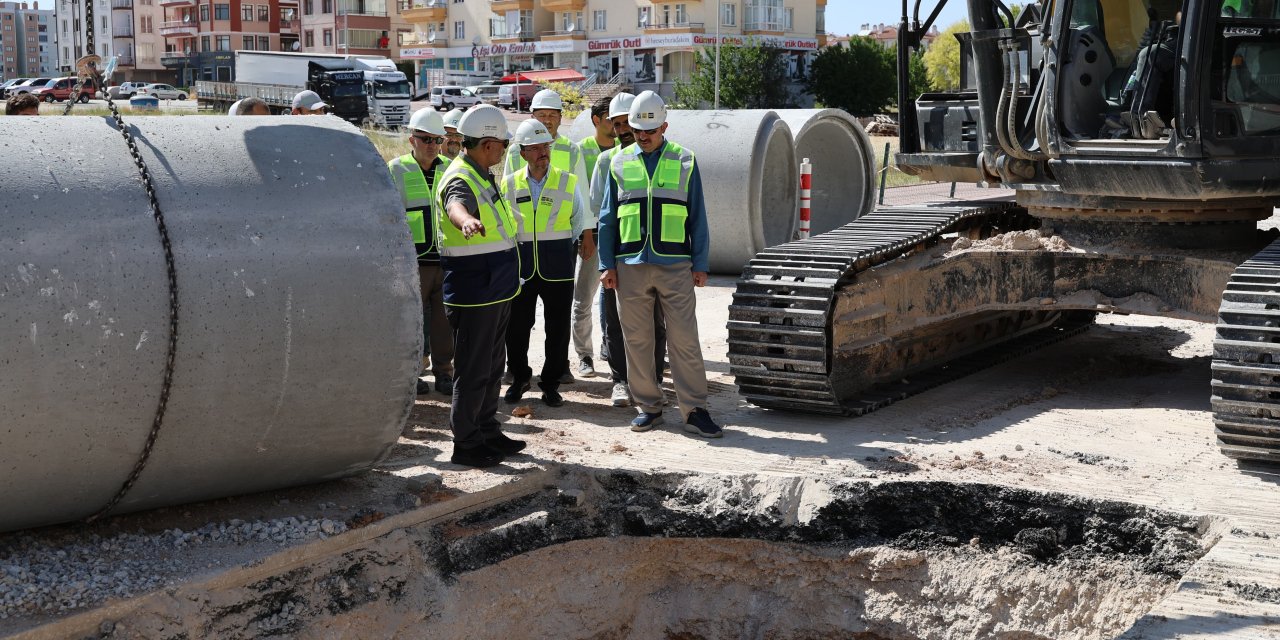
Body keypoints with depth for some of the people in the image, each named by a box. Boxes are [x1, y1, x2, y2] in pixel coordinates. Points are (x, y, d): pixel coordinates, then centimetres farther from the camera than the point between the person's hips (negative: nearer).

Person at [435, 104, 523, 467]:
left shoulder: (481, 177, 13)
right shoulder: (460, 180, -19)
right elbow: (456, 205, -44)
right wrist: (465, 220, -67)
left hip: (495, 292, 10)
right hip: (473, 296, -10)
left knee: (491, 368, 19)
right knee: (473, 371, -3)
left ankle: (487, 433, 31)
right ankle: (465, 445, 5)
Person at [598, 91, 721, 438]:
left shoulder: (684, 162, 5)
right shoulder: (619, 163, 8)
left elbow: (697, 217, 7)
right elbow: (607, 218, 11)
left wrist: (700, 264, 2)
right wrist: (607, 264, 4)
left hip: (675, 265, -2)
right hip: (631, 266, 2)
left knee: (684, 340, -2)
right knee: (637, 340, 6)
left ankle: (694, 410, 3)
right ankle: (648, 406, 18)